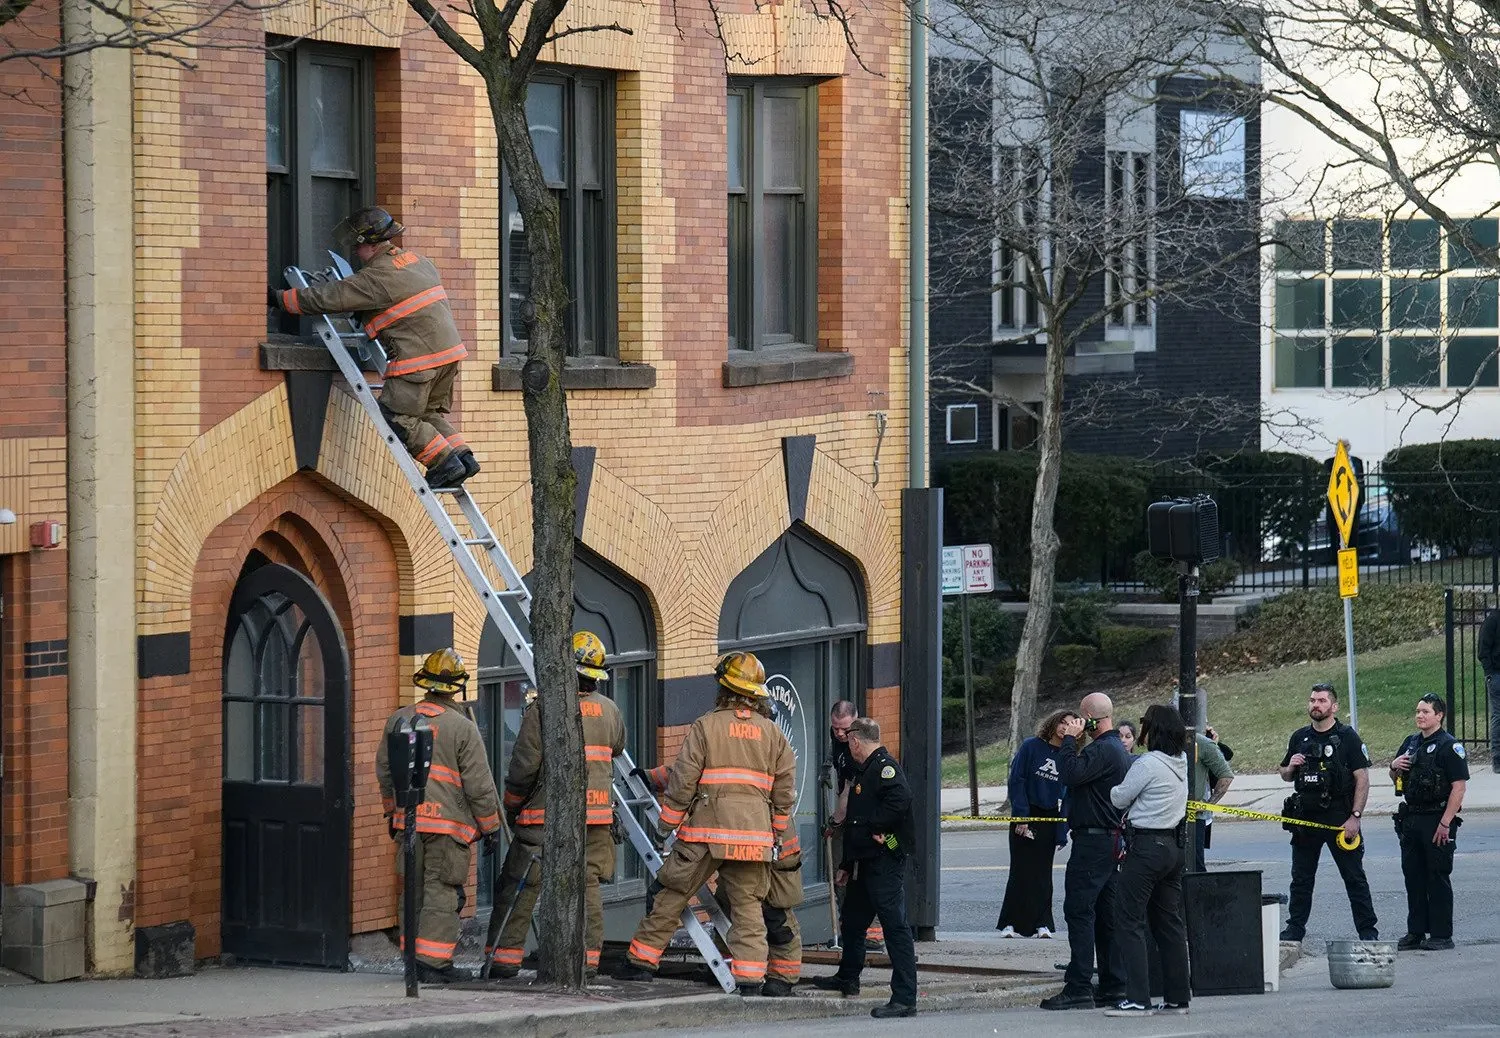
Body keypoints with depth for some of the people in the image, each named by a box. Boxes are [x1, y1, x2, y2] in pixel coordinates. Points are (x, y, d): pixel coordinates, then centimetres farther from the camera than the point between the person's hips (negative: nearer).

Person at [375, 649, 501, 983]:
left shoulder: (399, 720, 7)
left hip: (408, 819, 5)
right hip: (447, 821, -5)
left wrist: (391, 811, 31)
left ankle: (415, 957, 16)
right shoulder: (462, 728, -10)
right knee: (442, 893, -3)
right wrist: (490, 826, 3)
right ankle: (432, 961, -8)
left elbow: (384, 771, 18)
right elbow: (479, 784, -8)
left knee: (414, 890, 12)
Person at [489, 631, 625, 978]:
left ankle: (505, 958, 2)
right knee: (587, 886, 10)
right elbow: (616, 749, 23)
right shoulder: (609, 710, 4)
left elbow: (524, 765, -9)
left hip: (547, 817, -4)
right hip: (596, 817, 4)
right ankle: (588, 959, 7)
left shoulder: (543, 709, -11)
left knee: (519, 887, 3)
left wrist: (512, 807, 4)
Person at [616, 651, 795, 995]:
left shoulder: (705, 727, -4)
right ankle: (750, 978, -4)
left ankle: (642, 960, 12)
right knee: (747, 906, 5)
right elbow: (785, 789, 11)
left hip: (707, 832, -3)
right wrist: (776, 832, 22)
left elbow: (683, 779, -5)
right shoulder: (773, 734, 9)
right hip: (754, 836, 3)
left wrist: (667, 822, 6)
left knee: (672, 896, 7)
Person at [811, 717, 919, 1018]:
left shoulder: (884, 766, -11)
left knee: (895, 926, -12)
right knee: (852, 920, 24)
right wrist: (846, 866, 28)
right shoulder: (864, 772, 22)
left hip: (886, 861, -11)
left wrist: (876, 828, -18)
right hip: (866, 863, 11)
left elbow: (901, 799, -30)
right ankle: (847, 978, 45)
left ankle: (905, 998, -16)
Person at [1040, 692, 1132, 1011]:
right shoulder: (1120, 750, 18)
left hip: (1092, 841, -10)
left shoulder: (1102, 750, -16)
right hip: (1113, 840, 10)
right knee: (1106, 913, 12)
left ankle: (1079, 988, -13)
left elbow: (1070, 774, -26)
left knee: (1079, 910, -10)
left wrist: (1069, 739, -17)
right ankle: (1113, 986, 12)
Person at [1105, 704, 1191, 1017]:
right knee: (1169, 921, 13)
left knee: (1130, 921, -4)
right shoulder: (1180, 763, 8)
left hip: (1146, 847, -8)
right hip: (1175, 844, 8)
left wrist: (1114, 788, 14)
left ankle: (1137, 999, -9)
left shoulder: (1148, 765, -16)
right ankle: (1177, 996, 14)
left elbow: (1119, 799, -6)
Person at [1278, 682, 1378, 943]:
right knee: (1301, 878, 9)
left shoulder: (1347, 737, -4)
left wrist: (1355, 817, -14)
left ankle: (1367, 930, 3)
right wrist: (1290, 767, -3)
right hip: (1305, 817, 5)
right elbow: (1285, 776, 21)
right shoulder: (1299, 738, 11)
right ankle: (1295, 928, 17)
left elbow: (1362, 779, -7)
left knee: (1354, 877, -1)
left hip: (1339, 818, -5)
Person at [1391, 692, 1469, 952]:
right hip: (1411, 820, 8)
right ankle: (1416, 932, 17)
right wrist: (1394, 767, 1)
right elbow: (1396, 780, 26)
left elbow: (1459, 786, -16)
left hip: (1438, 821, -7)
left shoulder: (1449, 746, -10)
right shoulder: (1411, 743, 15)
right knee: (1413, 877, 10)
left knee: (1438, 879, -3)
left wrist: (1445, 823, -20)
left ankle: (1441, 935, 1)